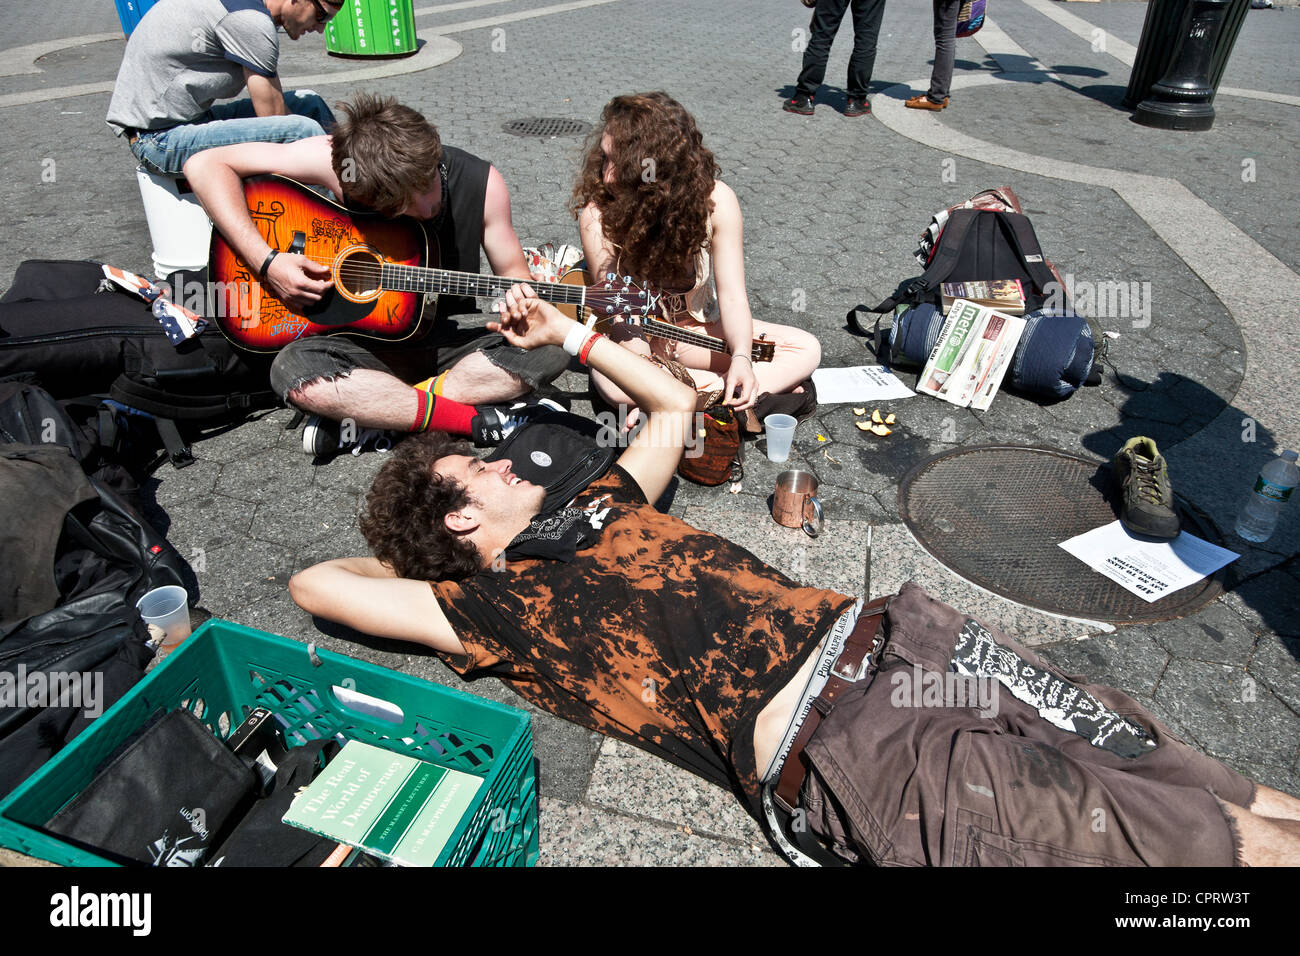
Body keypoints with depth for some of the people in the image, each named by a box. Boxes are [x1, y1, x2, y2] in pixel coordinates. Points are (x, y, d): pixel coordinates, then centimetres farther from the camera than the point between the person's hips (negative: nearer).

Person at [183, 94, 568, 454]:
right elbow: (205, 165, -15)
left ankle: (378, 414, -22)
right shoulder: (336, 160, -16)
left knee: (554, 345, -23)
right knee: (293, 370, -32)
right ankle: (478, 420, -25)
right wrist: (268, 261, -25)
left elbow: (512, 271, 2)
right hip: (360, 344, -1)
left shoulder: (482, 183, -11)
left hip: (445, 342, 2)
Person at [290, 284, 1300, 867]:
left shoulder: (595, 507, 21)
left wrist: (569, 333, 34)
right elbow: (316, 581, 3)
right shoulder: (492, 608, 4)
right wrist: (413, 553, 18)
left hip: (880, 630, 7)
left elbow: (674, 403, 33)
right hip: (849, 748, -7)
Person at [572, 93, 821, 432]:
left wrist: (741, 357, -37)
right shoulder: (598, 213, -23)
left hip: (701, 326, 2)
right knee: (610, 381, -38)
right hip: (641, 336, -2)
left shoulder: (715, 200, -19)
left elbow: (731, 295, -18)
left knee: (807, 349, -15)